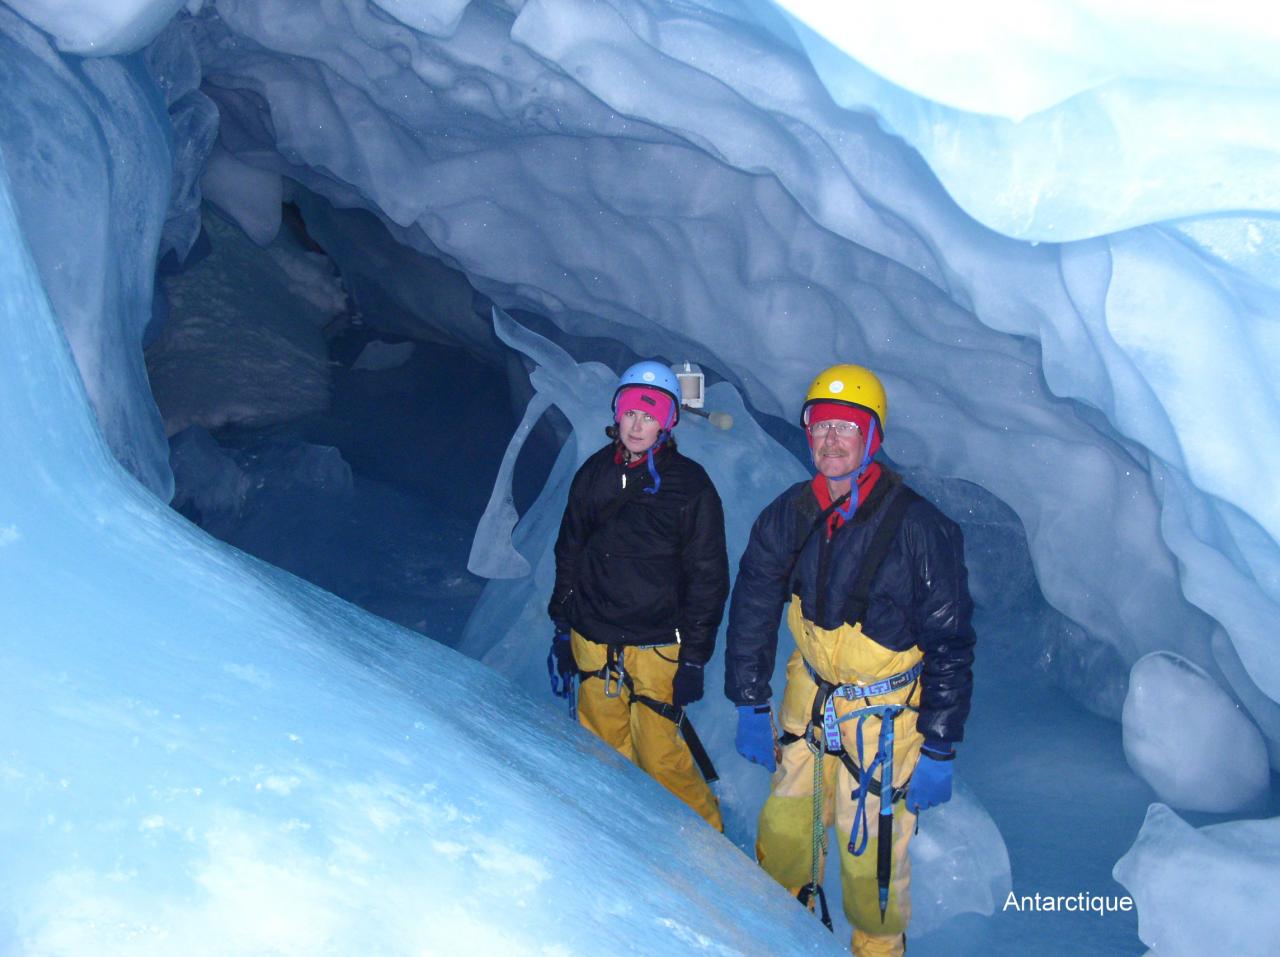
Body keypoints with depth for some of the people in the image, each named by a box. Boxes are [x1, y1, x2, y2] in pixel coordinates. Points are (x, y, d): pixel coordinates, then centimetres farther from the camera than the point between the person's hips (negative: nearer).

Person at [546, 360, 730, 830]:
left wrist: (694, 659, -5)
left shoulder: (690, 485, -5)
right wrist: (562, 630, 12)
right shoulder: (595, 473, 6)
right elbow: (569, 553, 14)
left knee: (663, 760, -3)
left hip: (656, 649, -4)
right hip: (592, 643, 4)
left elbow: (707, 576, -3)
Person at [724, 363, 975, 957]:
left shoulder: (918, 527, -17)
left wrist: (939, 750, -11)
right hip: (807, 701, 4)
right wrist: (750, 706, 5)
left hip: (884, 717, -4)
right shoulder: (789, 515, -4)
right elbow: (752, 609, 5)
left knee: (872, 850, 2)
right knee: (783, 827, 15)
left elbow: (949, 642, -12)